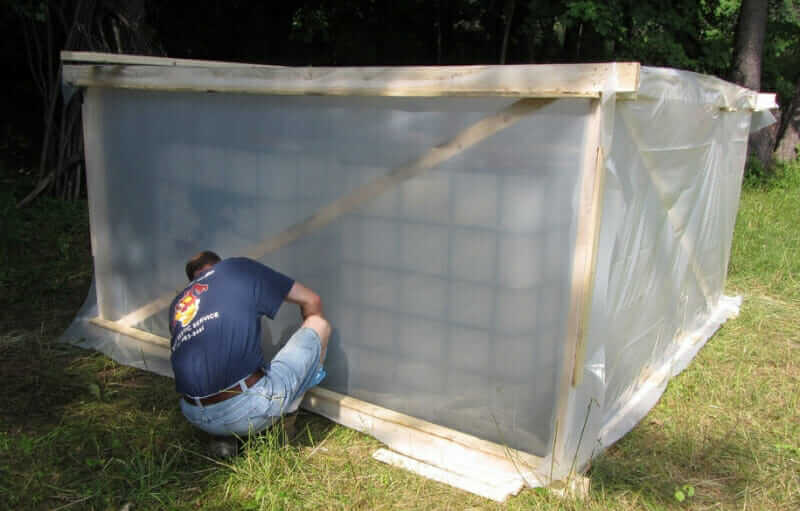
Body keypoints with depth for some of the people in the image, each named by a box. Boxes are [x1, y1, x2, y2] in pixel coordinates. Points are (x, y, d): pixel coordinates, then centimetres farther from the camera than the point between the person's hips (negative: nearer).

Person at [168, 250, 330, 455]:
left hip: (198, 419, 6)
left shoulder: (177, 304, 22)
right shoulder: (237, 268, 9)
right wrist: (310, 333, 34)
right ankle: (284, 417, 15)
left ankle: (227, 436, 17)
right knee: (319, 324, 11)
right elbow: (311, 301, 13)